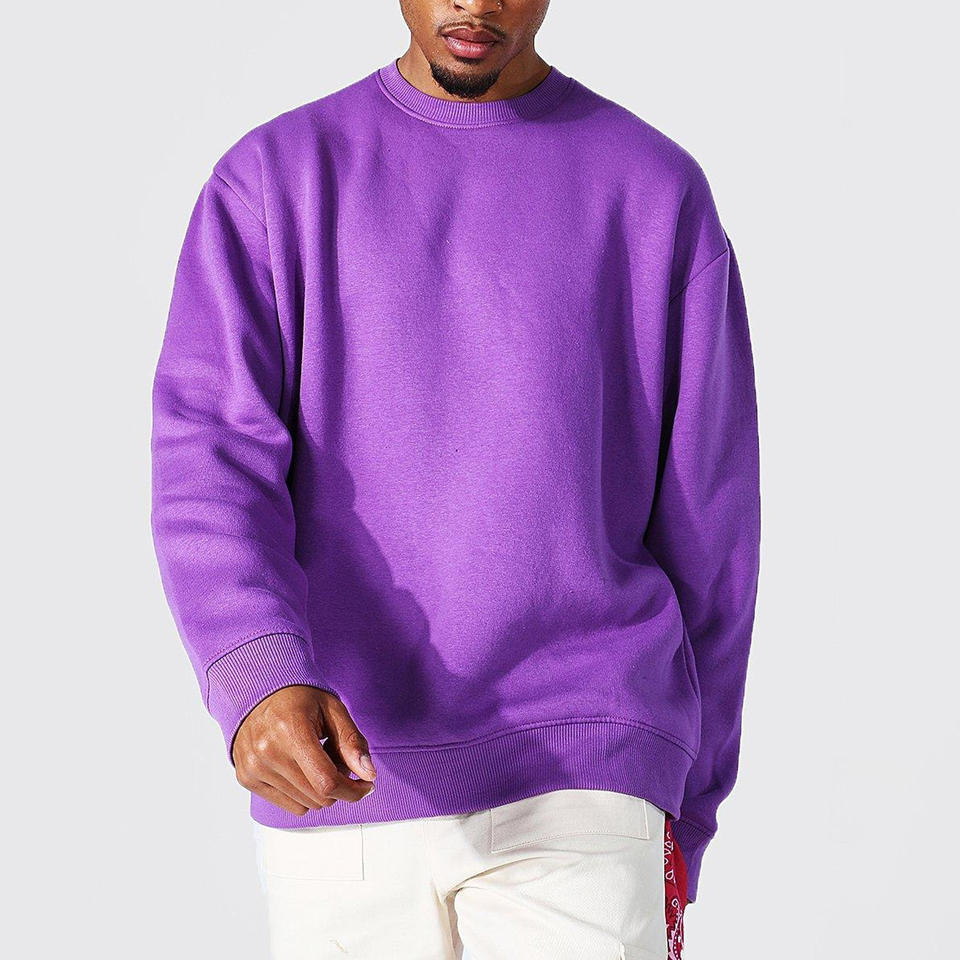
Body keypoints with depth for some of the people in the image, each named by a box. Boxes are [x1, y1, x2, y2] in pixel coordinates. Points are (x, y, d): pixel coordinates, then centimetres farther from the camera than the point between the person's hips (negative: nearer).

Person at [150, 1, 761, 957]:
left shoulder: (661, 194, 4)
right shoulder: (268, 182, 5)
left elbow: (705, 525, 9)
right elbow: (209, 468, -9)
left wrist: (684, 814, 12)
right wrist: (258, 681, -30)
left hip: (576, 786, -2)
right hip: (337, 779, 2)